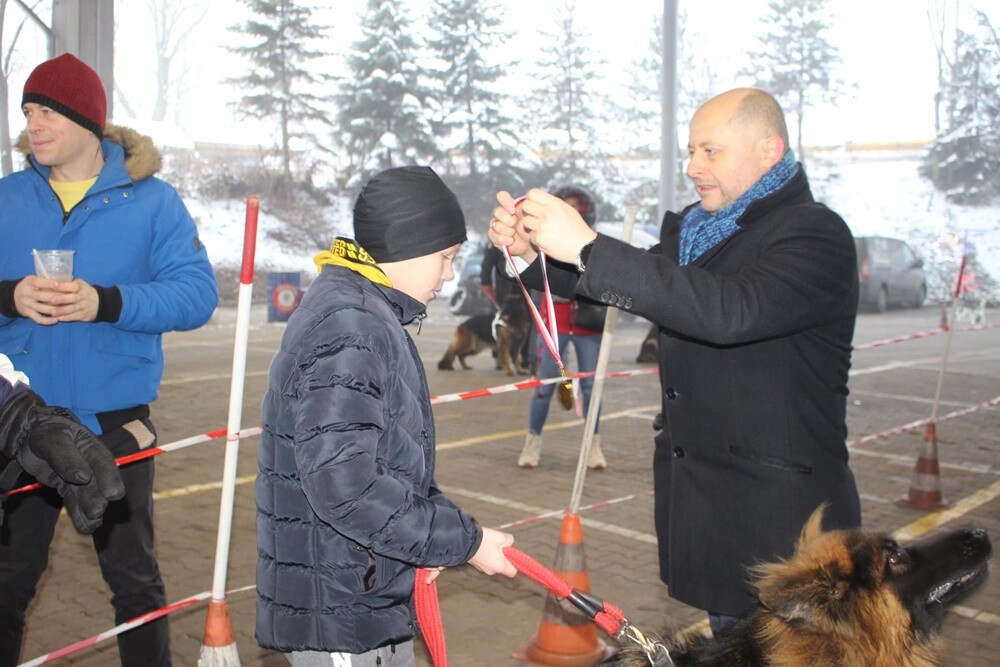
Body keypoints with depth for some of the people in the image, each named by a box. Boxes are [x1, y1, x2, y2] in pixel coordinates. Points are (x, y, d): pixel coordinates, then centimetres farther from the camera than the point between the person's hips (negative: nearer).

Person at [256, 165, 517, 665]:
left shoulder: (369, 316, 11)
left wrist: (429, 536, 3)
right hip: (338, 613, -10)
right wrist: (464, 543, -20)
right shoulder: (347, 330, -22)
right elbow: (343, 486, -28)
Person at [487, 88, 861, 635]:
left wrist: (588, 247, -34)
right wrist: (529, 250, -2)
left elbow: (728, 311, -32)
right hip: (705, 498, 7)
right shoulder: (693, 229, 11)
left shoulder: (815, 235, -15)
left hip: (778, 509, -7)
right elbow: (614, 283, 18)